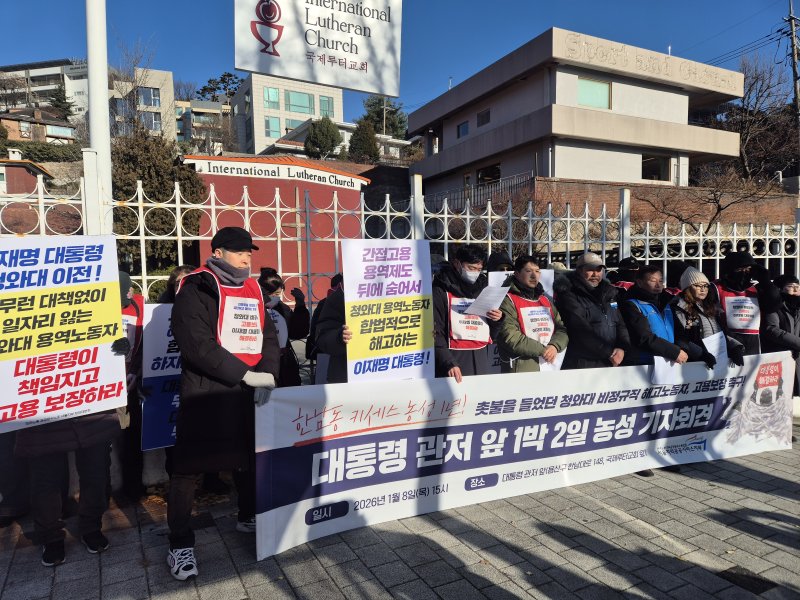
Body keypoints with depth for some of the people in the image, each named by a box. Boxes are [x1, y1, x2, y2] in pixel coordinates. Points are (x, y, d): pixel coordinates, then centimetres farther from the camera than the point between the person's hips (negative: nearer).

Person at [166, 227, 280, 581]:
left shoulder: (252, 291, 13)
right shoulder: (196, 290, -9)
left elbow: (268, 336, 9)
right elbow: (197, 344, -20)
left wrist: (267, 373, -9)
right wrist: (245, 374, -20)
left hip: (249, 392, 7)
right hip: (205, 393, -6)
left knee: (249, 457, 18)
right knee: (190, 466, 2)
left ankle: (248, 517, 39)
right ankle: (180, 543, 15)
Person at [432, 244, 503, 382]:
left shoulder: (483, 288, 16)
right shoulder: (441, 291, -3)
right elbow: (435, 333, -11)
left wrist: (498, 319, 2)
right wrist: (448, 363, -21)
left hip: (482, 360, 5)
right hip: (454, 361, -5)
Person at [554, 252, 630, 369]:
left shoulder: (608, 294, 16)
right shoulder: (569, 296, -5)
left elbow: (620, 324, 11)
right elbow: (581, 331, -15)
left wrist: (622, 348, -8)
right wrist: (609, 353, -15)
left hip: (610, 365, 6)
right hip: (581, 365, -6)